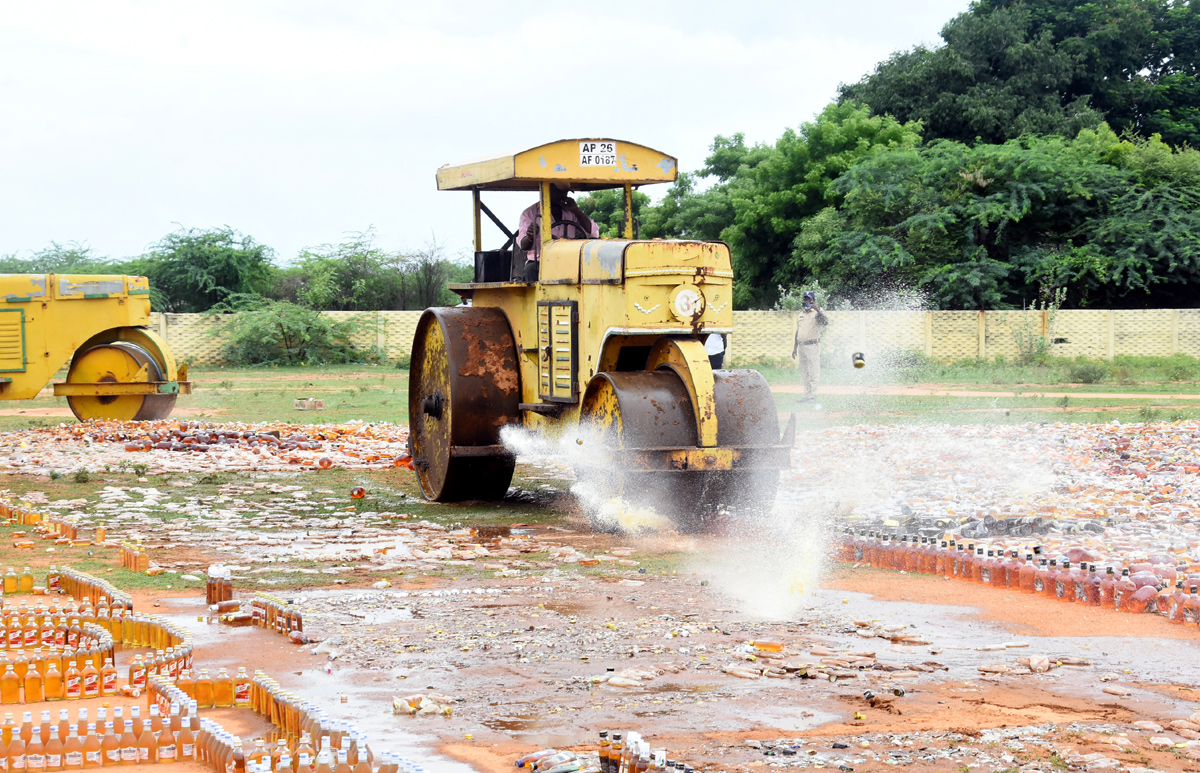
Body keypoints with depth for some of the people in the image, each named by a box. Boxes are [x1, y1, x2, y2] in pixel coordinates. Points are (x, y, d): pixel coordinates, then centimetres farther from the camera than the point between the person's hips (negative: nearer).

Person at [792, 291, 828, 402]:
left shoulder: (817, 313, -3)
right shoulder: (801, 313, 19)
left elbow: (826, 321, -25)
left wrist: (817, 310, -31)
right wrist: (795, 347, 22)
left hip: (812, 346, -7)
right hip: (801, 346, 7)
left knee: (813, 372, -9)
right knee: (805, 372, 10)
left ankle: (812, 396, -7)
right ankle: (807, 395, 15)